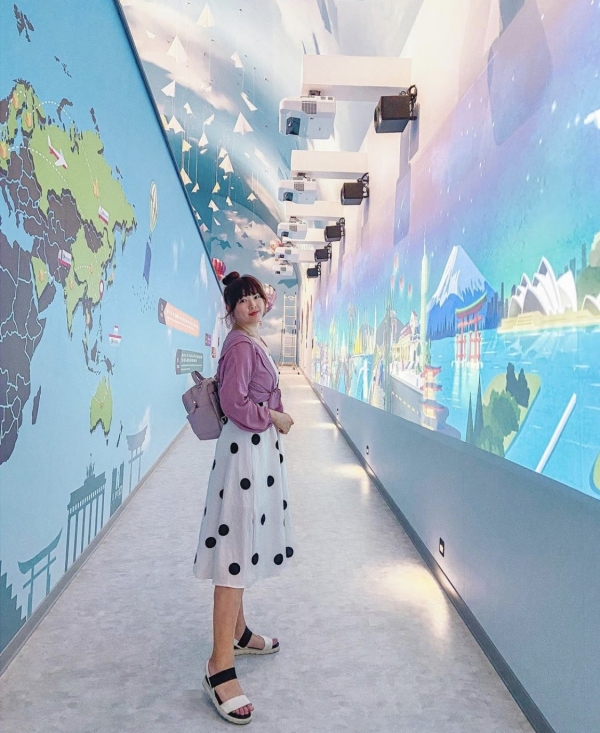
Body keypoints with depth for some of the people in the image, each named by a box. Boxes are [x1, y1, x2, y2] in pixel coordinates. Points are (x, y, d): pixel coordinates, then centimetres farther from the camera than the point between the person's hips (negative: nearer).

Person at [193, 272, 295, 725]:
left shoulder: (254, 341, 15)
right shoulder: (240, 344, -15)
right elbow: (235, 403, -22)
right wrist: (275, 418, -10)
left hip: (260, 447, 10)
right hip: (245, 449, -10)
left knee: (247, 547, 19)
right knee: (237, 551, -8)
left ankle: (238, 633, 34)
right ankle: (220, 666, 0)